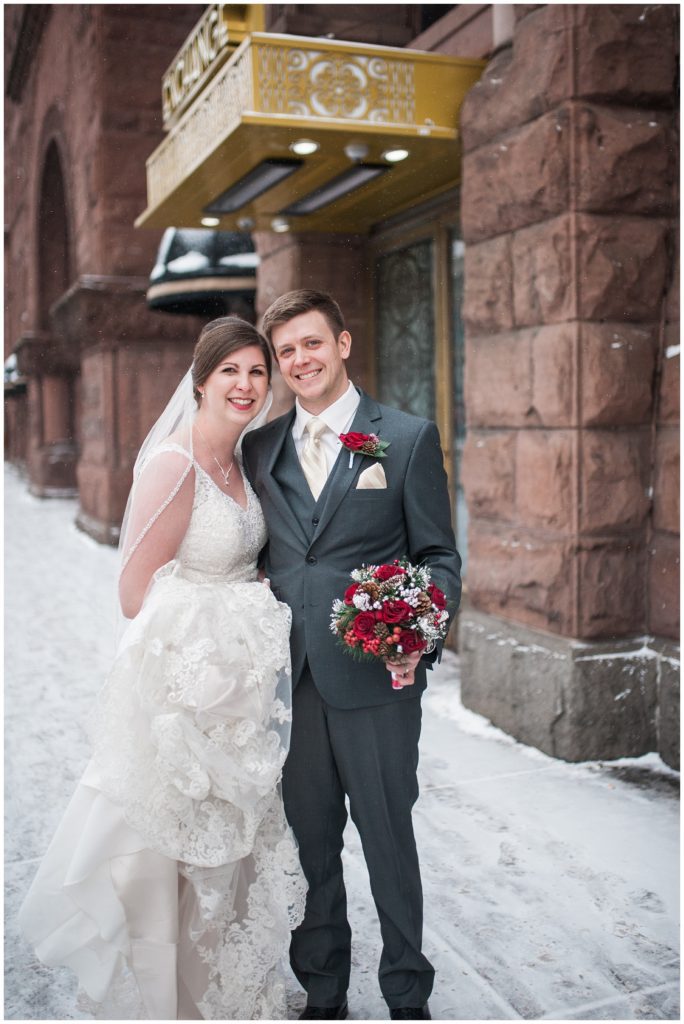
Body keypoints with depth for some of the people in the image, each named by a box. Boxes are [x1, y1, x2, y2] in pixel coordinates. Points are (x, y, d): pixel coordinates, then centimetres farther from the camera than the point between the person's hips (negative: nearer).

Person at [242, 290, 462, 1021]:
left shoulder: (409, 438, -2)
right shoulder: (261, 447, 9)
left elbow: (440, 557, -1)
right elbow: (256, 556, 13)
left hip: (375, 678, -3)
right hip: (289, 679, 4)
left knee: (388, 838, 10)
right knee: (308, 842, 15)